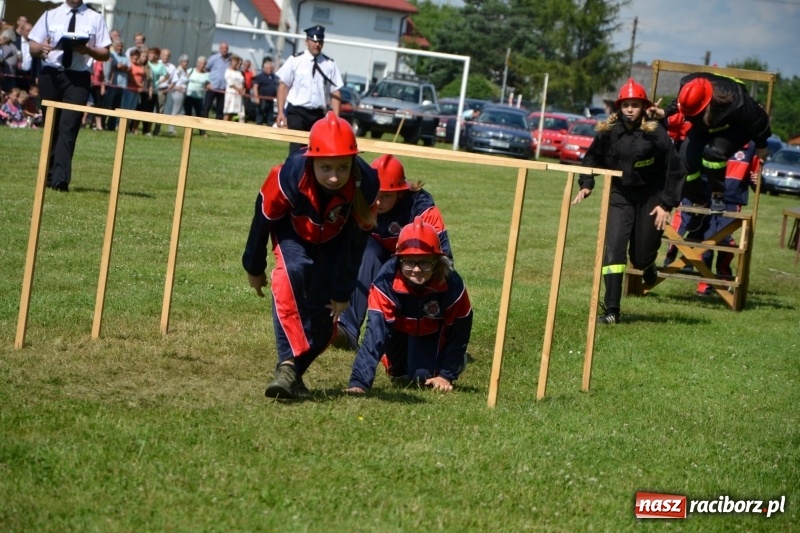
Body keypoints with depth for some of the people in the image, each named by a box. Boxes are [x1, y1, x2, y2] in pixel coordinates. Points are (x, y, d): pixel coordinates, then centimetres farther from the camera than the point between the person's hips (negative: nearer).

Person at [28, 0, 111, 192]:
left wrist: (88, 50, -14)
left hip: (78, 78, -2)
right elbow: (33, 48, 8)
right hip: (50, 75, 2)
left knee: (68, 128, -13)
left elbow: (105, 53, 6)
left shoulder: (95, 19, 5)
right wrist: (41, 48, -15)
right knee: (50, 127, 9)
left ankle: (60, 179, -20)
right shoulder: (50, 15, 9)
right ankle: (49, 175, 21)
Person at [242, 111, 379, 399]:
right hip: (293, 234, -2)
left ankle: (294, 372, 17)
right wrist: (254, 268, -3)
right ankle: (288, 364, -38)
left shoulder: (366, 184, -31)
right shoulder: (288, 176, -37)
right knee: (291, 274, -32)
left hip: (335, 242, 2)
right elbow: (263, 218, -17)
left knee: (325, 319, -3)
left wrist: (343, 293, -8)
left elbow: (356, 242, -17)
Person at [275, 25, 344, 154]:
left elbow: (335, 92, 3)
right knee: (297, 149, -10)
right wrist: (281, 112, -7)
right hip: (297, 112, -3)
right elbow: (283, 86, 0)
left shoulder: (329, 65, 4)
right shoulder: (295, 61, -1)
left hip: (318, 114, 3)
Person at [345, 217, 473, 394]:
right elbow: (375, 331, -45)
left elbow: (460, 329, -21)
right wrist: (359, 382, -54)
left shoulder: (452, 284, -37)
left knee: (423, 375, -13)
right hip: (400, 328, 1)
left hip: (433, 331, -1)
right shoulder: (386, 281, -40)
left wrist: (446, 375, -20)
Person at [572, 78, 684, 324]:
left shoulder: (655, 133, -13)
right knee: (613, 250, -13)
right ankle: (611, 311, -9)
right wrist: (585, 185, -5)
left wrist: (666, 204, -9)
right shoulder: (608, 132, -6)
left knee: (641, 257, 6)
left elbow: (674, 170, -7)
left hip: (650, 199, -2)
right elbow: (592, 158, 10)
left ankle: (648, 264, 47)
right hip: (620, 197, 2)